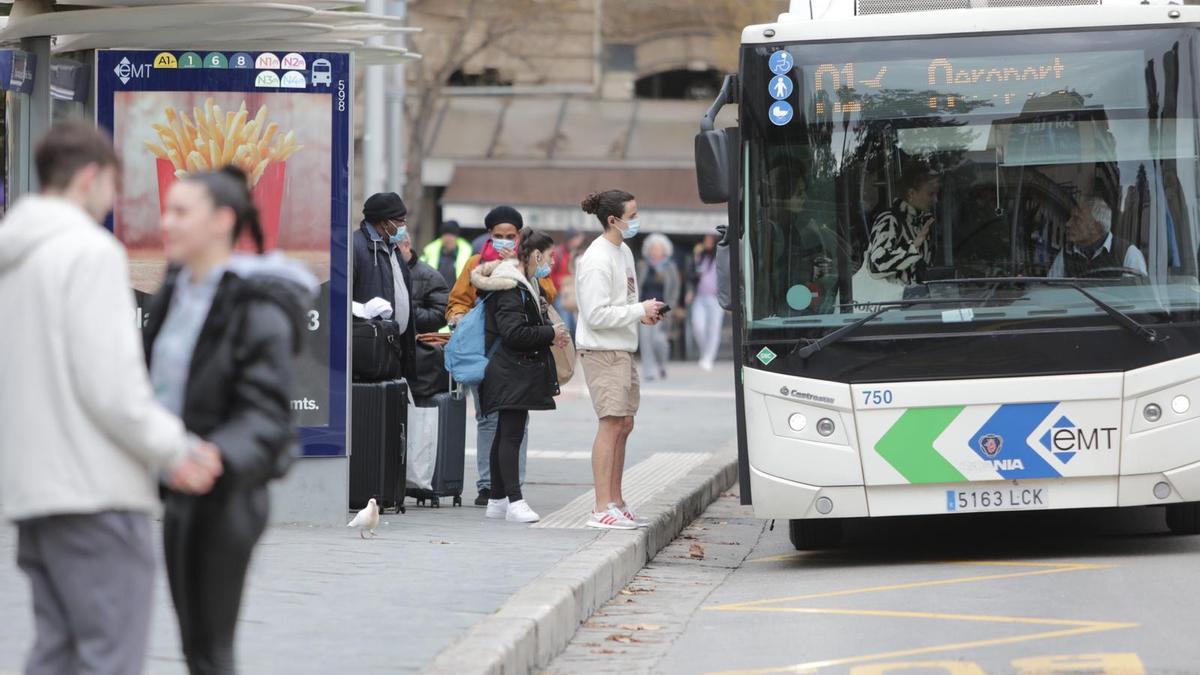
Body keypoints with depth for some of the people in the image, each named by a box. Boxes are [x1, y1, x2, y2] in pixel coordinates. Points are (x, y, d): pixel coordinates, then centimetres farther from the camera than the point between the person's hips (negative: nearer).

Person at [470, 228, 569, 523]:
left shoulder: (526, 283, 17)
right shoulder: (510, 288, -17)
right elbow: (513, 333, -23)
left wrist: (550, 333, 9)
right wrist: (551, 333, -15)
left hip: (520, 373, 11)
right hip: (510, 373, -11)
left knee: (506, 435, 13)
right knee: (511, 435, -13)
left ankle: (497, 500, 18)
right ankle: (514, 502, -17)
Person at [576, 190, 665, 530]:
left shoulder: (624, 252, 14)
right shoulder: (597, 260, -16)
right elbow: (596, 315, -20)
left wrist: (645, 313, 5)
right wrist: (639, 311, -15)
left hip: (623, 350, 10)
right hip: (602, 351, -10)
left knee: (623, 424, 11)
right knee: (612, 423, -12)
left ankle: (616, 503, 17)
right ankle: (602, 509, -13)